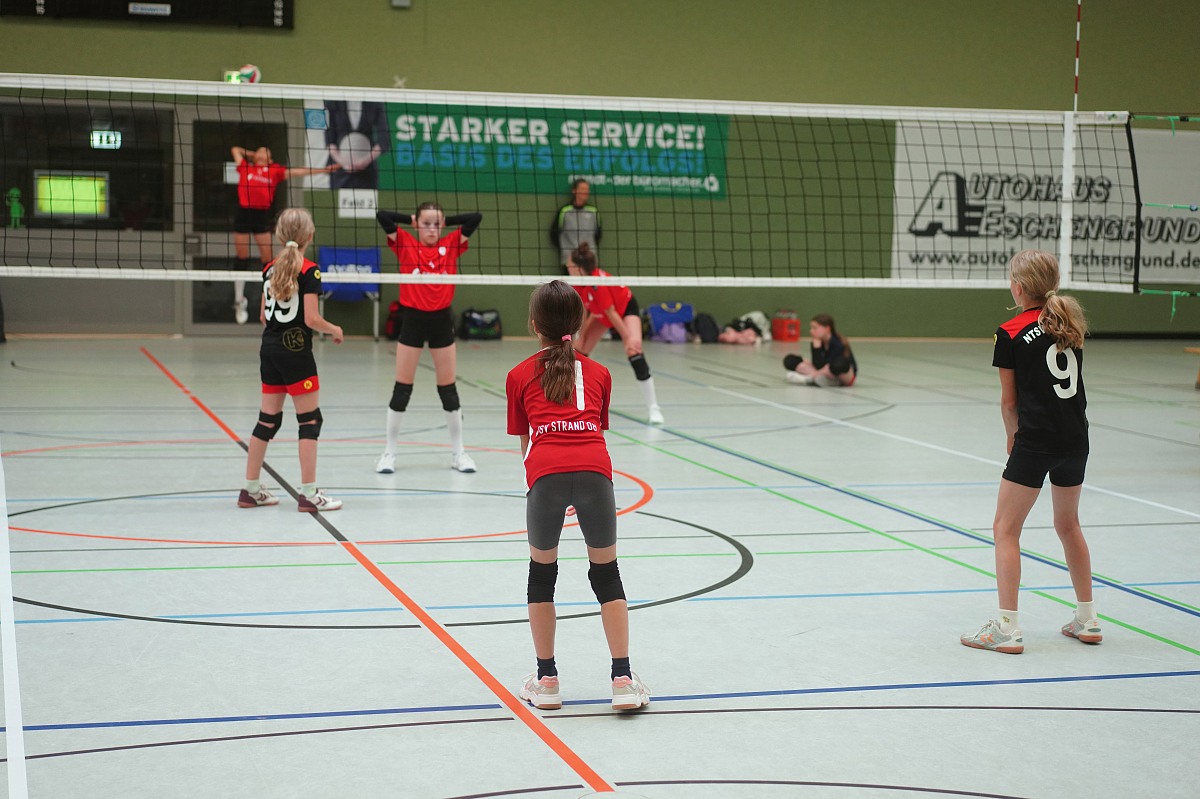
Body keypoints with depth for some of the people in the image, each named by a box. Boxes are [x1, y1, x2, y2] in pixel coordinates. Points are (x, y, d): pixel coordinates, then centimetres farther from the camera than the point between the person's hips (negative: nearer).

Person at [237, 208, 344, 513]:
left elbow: (263, 316, 12)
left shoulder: (270, 269, 8)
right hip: (295, 350, -7)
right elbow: (311, 319, -17)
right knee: (310, 419, -1)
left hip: (269, 348, 7)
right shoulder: (309, 271, -13)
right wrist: (335, 330, 1)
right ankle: (309, 493, -2)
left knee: (268, 419, 13)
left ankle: (251, 489, 17)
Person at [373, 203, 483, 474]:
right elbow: (382, 216, -12)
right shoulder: (405, 244, -1)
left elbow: (476, 218, -2)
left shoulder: (451, 245, 3)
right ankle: (389, 452, 13)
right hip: (413, 319, -2)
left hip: (441, 320, 2)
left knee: (448, 388, 9)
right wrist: (410, 218, 0)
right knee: (402, 389, 3)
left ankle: (459, 452, 18)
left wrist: (446, 220, 5)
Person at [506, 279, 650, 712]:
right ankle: (623, 680, 12)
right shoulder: (599, 373, 26)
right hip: (594, 469, 1)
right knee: (606, 574, 15)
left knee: (542, 573, 18)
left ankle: (546, 680, 21)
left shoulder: (519, 375, 22)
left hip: (546, 473, -1)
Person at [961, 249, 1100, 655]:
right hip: (1076, 438, 7)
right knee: (1068, 523, 22)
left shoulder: (1011, 333, -7)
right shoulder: (1070, 322, 9)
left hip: (1036, 440, -6)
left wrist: (1014, 436, 15)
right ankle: (1087, 620, 28)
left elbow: (1009, 401, -2)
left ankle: (1007, 628, -2)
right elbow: (1068, 381, 15)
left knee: (1006, 529, 2)